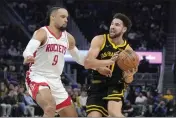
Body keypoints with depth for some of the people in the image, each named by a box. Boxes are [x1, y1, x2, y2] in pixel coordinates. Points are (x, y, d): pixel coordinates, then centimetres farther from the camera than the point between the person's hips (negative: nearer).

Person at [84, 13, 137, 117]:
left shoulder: (128, 50, -2)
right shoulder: (99, 40, -5)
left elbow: (127, 81, 4)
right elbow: (87, 63, -19)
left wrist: (129, 75, -22)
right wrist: (111, 60, -32)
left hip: (115, 86, -1)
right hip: (97, 86, 1)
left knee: (114, 112, -28)